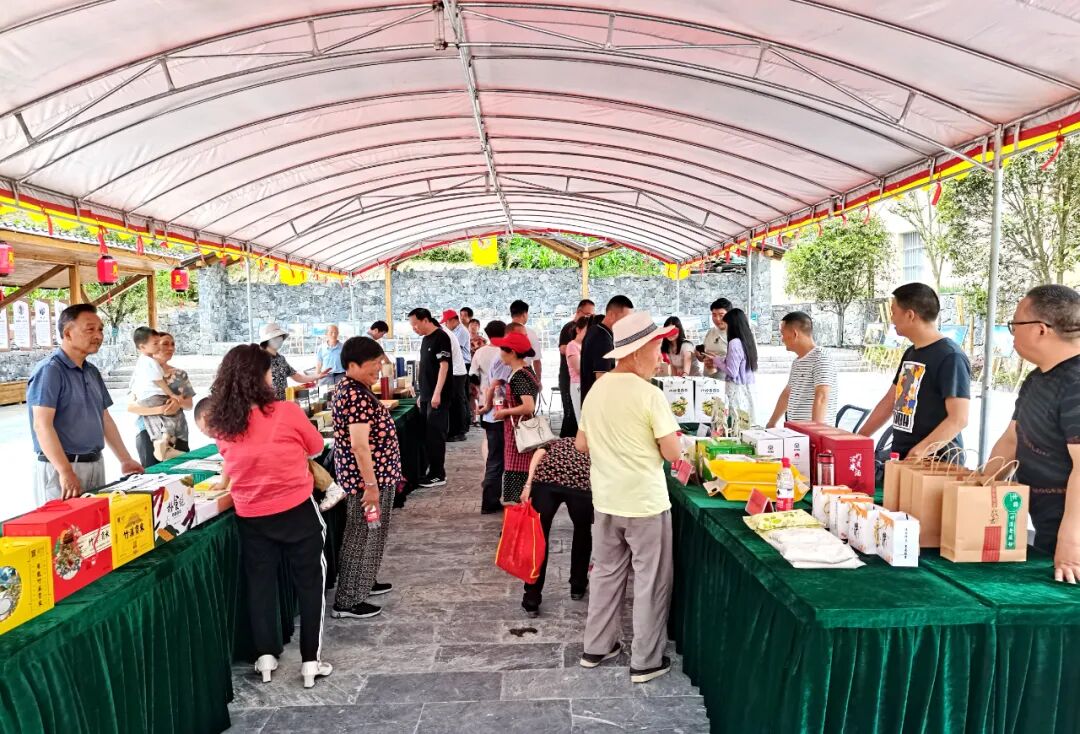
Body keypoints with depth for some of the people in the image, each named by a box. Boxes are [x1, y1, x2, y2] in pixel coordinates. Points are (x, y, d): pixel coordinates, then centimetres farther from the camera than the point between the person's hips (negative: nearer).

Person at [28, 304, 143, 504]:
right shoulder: (49, 370, -13)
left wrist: (125, 460, 13)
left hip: (95, 464, 8)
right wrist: (66, 472, -28)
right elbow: (42, 425, -21)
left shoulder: (92, 372, 13)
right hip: (61, 468, -8)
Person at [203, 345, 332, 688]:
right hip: (297, 511, -3)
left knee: (259, 583, 18)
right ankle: (311, 660, 15)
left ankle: (265, 656, 26)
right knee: (309, 582, 10)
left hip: (250, 515, 4)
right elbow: (316, 448, -3)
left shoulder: (221, 422, -6)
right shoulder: (286, 412, -18)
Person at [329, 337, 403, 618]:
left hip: (374, 475, 10)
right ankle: (347, 601, 12)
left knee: (367, 534, 23)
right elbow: (360, 445, -27)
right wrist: (371, 485, -23)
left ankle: (364, 583, 38)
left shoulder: (349, 389, 10)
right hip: (368, 477, -10)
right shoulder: (358, 396, -24)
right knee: (362, 537, 1)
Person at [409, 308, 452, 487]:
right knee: (427, 434, 11)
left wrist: (437, 393, -23)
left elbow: (444, 366, -18)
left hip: (438, 396, -9)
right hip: (426, 395, 9)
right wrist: (421, 394, 19)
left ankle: (438, 475, 2)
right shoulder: (425, 339, 15)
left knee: (435, 435, -5)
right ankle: (433, 470, 20)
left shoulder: (441, 337, -12)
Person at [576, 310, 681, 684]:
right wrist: (649, 442, 4)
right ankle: (645, 661, 19)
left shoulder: (596, 390, 1)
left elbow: (582, 444, 9)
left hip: (605, 499, 6)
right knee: (650, 581, 9)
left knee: (606, 572, 20)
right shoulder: (650, 395, -19)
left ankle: (597, 647, 30)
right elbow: (671, 452, -16)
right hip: (645, 502, -6)